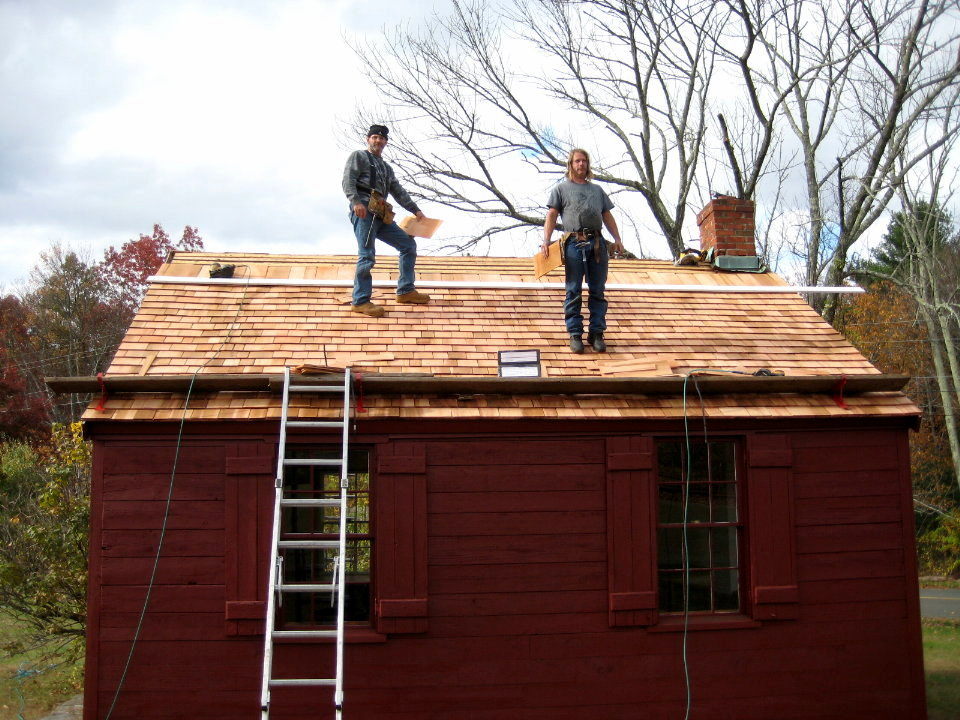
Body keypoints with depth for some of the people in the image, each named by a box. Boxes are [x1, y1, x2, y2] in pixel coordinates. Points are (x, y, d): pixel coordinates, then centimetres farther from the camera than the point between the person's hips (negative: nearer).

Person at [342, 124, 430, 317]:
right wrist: (356, 201, -21)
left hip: (381, 215, 8)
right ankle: (360, 301, -14)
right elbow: (348, 180, -4)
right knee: (367, 255, -15)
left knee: (408, 244, 5)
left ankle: (405, 291, 7)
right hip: (364, 211, -8)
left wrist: (416, 210, 15)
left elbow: (399, 192, 27)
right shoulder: (358, 156, 10)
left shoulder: (387, 168, 31)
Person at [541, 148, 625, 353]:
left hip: (597, 243, 4)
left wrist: (617, 239, 10)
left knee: (597, 291, 3)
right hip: (574, 243, -3)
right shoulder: (561, 188, 12)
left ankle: (596, 333, 7)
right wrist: (546, 240, -9)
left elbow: (607, 216, 21)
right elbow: (552, 215, 4)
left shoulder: (597, 190, 24)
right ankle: (575, 334, 2)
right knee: (574, 292, -2)